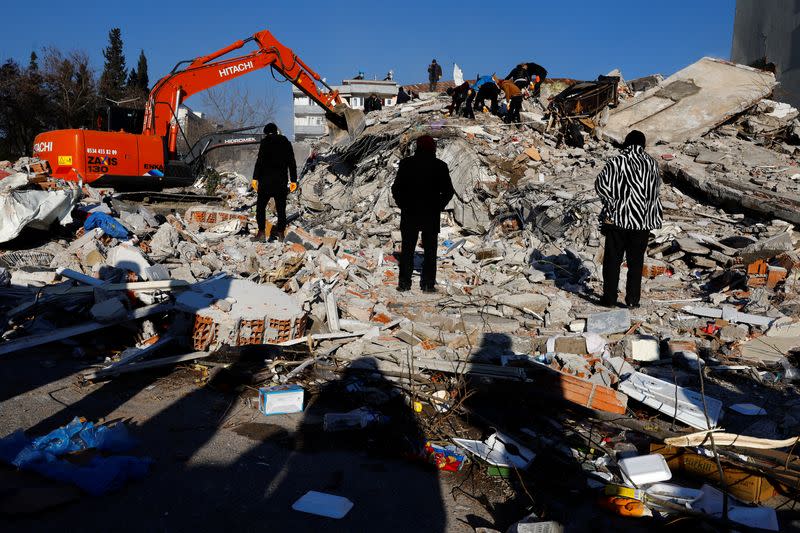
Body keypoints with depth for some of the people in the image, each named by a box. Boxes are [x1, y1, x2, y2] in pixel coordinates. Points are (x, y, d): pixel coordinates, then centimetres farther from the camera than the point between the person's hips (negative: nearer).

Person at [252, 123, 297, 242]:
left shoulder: (265, 142, -3)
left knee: (261, 206, 5)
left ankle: (261, 232, -3)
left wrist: (255, 177, -10)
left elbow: (260, 161, -11)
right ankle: (281, 233, 6)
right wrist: (293, 180, 13)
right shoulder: (286, 143, 11)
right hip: (282, 180, 4)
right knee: (281, 208, 7)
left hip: (266, 179, -4)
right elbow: (292, 163, 10)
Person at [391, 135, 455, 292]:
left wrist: (403, 205, 7)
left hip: (409, 214, 0)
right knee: (430, 250, 8)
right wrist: (439, 206, 9)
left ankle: (404, 282, 6)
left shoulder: (406, 163, -3)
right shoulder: (440, 166, -2)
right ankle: (428, 283, 7)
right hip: (432, 215, 0)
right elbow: (448, 191, -1)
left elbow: (396, 188, -3)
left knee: (407, 249, 8)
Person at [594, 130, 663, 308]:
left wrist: (611, 205, -9)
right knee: (636, 261, 9)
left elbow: (601, 183, -15)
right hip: (642, 220, 2)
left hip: (618, 218, -2)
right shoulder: (651, 163, 2)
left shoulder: (616, 162, -6)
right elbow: (657, 186, 12)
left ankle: (610, 298, 10)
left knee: (612, 259, 7)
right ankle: (633, 299, 10)